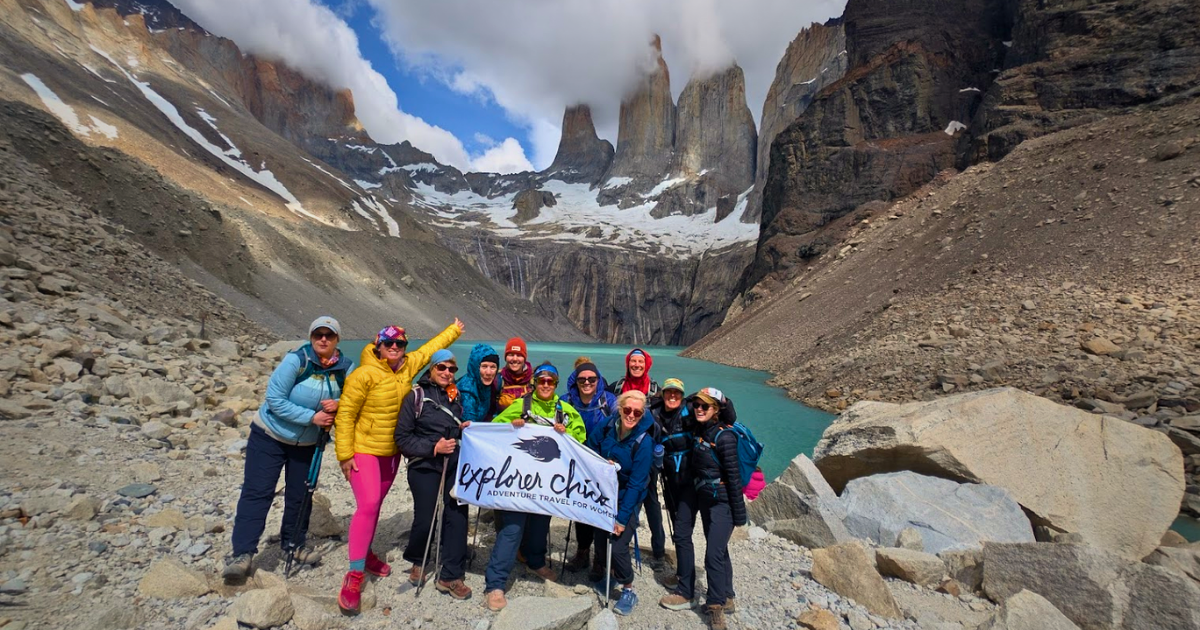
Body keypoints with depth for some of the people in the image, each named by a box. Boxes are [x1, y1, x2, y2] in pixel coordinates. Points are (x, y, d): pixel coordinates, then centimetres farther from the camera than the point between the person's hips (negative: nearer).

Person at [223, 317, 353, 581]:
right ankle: (242, 553, 4)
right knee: (257, 492, -5)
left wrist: (338, 406, -23)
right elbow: (275, 400, -22)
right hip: (269, 437, -4)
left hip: (307, 443, 4)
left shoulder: (345, 368, -12)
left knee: (300, 495, 13)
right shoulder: (296, 360, -23)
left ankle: (294, 543, 31)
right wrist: (312, 417, -26)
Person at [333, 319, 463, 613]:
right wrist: (345, 454, -16)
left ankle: (365, 553, 36)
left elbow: (431, 347, 15)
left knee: (375, 504, 17)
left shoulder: (408, 366, -1)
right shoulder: (364, 374, -18)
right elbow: (345, 414, -15)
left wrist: (454, 330, 25)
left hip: (392, 451, 6)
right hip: (363, 450, -6)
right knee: (367, 505, -15)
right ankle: (354, 575, -5)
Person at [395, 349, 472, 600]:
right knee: (425, 519, -1)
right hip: (424, 466, -4)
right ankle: (417, 561, 31)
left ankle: (450, 576, 10)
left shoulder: (456, 396, 12)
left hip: (454, 464, 4)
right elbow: (402, 437, -8)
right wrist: (433, 447, -18)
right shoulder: (416, 396, -4)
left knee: (457, 516, -4)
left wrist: (462, 430, 1)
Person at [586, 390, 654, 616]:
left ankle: (628, 591, 16)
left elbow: (636, 484, -21)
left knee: (618, 546, -10)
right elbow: (591, 447, 8)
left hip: (627, 499, -4)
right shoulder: (608, 428, -12)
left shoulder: (644, 442, -23)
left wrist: (622, 517, -20)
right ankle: (609, 574, 42)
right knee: (600, 538, 12)